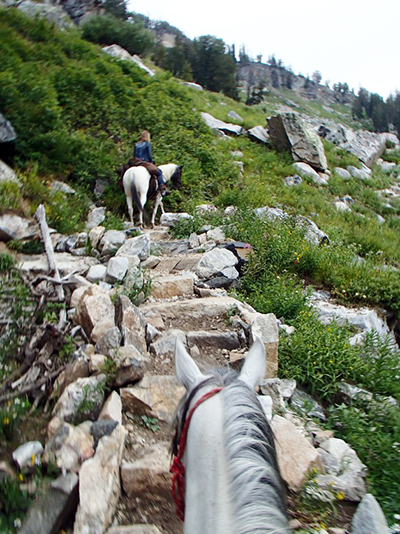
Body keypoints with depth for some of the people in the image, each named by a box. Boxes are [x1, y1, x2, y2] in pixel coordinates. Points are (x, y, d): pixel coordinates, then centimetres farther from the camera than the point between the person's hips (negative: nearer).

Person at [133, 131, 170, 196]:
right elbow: (149, 156, -9)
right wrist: (152, 161, 8)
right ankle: (163, 190, -8)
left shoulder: (136, 145, 11)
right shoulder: (148, 144, -5)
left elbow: (134, 156, 12)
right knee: (159, 173, 2)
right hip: (146, 163, -6)